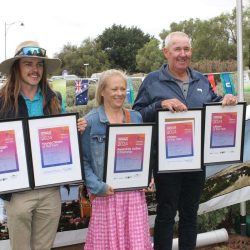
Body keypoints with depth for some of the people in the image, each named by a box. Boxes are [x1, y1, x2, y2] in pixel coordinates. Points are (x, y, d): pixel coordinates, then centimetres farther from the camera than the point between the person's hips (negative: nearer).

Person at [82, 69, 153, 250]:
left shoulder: (136, 118, 9)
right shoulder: (90, 121, -5)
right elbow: (82, 160, -6)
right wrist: (98, 186, -15)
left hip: (134, 191, 4)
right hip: (107, 193, -3)